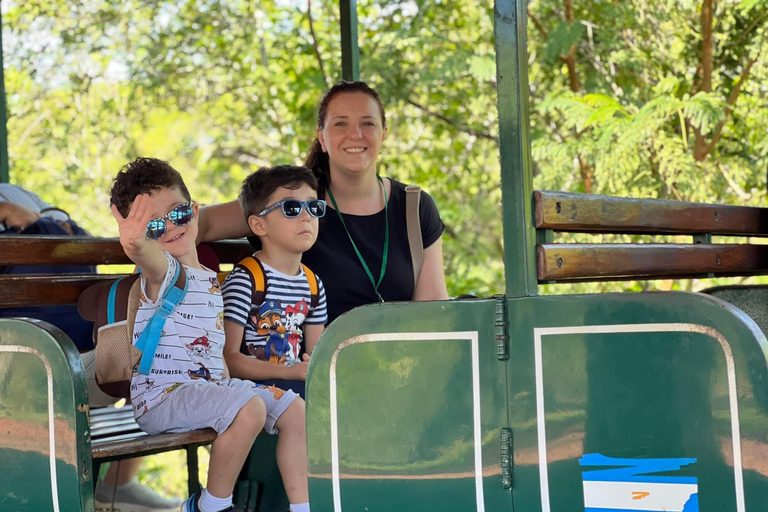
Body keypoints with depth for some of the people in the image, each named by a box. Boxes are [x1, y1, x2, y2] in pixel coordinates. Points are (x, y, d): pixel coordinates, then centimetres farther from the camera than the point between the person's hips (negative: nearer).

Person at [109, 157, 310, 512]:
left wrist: (228, 381, 10)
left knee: (294, 410, 5)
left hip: (210, 385, 9)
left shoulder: (211, 280, 15)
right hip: (161, 396, -9)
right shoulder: (161, 272, -11)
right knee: (249, 408, -30)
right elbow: (151, 260, -38)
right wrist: (136, 244, -60)